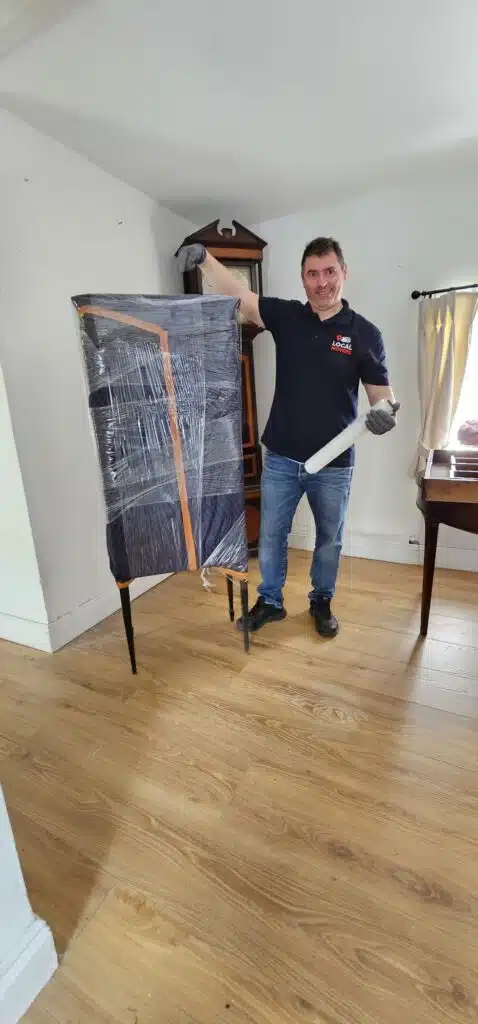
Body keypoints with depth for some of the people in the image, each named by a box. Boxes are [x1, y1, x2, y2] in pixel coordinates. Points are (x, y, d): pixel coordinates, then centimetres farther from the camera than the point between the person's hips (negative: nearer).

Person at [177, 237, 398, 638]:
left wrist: (385, 412, -24)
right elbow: (239, 296, -7)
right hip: (282, 458, 1)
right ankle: (270, 601, 32)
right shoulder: (286, 316, 1)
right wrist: (205, 258, -23)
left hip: (334, 463, -1)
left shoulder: (365, 333, -3)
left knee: (329, 539, 15)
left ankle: (322, 602, 38)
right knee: (271, 535, 11)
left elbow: (381, 391, -2)